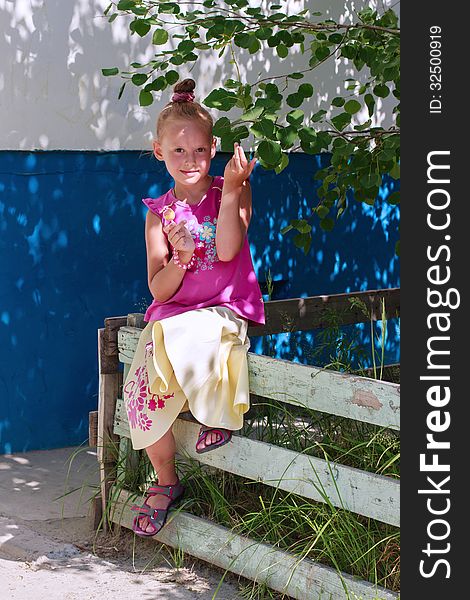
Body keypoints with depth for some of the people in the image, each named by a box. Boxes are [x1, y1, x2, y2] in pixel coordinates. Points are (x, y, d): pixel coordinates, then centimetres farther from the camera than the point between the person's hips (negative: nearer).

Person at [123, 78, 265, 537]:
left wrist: (231, 190, -21)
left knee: (181, 338, -37)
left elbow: (227, 250, -14)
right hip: (171, 315, 3)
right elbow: (158, 291, 3)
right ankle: (166, 481, 4)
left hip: (224, 310, -3)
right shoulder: (159, 212, 8)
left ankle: (219, 412, -8)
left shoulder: (232, 191, 3)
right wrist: (179, 259, -18)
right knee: (140, 389, -19)